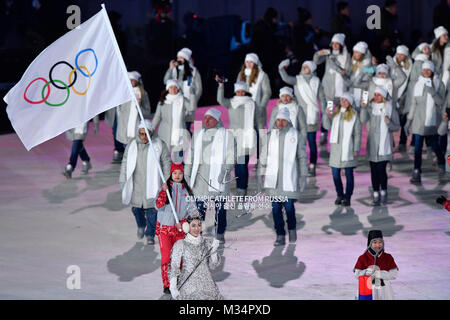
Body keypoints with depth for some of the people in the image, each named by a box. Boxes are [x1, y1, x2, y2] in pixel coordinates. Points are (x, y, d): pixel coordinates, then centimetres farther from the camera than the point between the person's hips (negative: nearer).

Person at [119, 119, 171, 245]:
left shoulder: (160, 145, -2)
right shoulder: (132, 145, 5)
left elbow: (166, 163, 2)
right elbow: (125, 163, 13)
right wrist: (122, 180, 11)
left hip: (152, 183, -3)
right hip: (136, 184, 3)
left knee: (152, 209, -4)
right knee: (136, 207, 10)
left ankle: (150, 234, 7)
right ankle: (141, 225, 39)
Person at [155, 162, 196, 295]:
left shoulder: (186, 190, 6)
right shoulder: (166, 188, -1)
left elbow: (192, 209, 5)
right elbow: (159, 206, -13)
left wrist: (182, 222, -9)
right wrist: (164, 191, -26)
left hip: (179, 229, 2)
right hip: (164, 228, -2)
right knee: (166, 257, -7)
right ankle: (166, 285, -1)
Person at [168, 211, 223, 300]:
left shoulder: (207, 243, 10)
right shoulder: (180, 244, 1)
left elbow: (213, 265, 7)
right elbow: (174, 267, 1)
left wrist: (213, 250, -9)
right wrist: (173, 287, -9)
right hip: (187, 284, -3)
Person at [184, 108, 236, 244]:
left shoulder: (226, 135, 3)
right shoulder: (198, 135, 16)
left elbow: (231, 157, -1)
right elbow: (191, 155, 19)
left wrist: (225, 172, -12)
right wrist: (187, 173, 13)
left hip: (218, 174, -3)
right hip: (200, 175, 3)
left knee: (220, 207, 0)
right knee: (199, 206, -2)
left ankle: (220, 234, 7)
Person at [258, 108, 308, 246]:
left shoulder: (296, 135, 2)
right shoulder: (270, 136, 8)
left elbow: (302, 157, 3)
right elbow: (264, 156, 13)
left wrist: (303, 176, -2)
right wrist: (261, 175, 9)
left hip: (289, 177, -2)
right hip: (272, 178, 2)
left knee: (289, 206, -5)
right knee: (276, 207, -1)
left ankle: (292, 228, 22)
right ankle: (280, 236, 6)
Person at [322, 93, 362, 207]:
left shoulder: (354, 115, -1)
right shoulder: (335, 113, 9)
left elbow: (357, 134, -1)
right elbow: (327, 126, 5)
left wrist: (356, 149, -6)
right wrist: (327, 115, -12)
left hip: (348, 147, -3)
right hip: (335, 146, 3)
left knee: (349, 173, 2)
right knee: (335, 173, 4)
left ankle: (347, 198, 9)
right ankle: (340, 195, 22)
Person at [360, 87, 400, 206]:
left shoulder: (390, 109, 2)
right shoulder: (370, 108, 5)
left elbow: (397, 127, 4)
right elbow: (363, 120, -13)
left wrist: (389, 123, -16)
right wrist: (363, 107, -27)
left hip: (384, 144, -2)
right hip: (372, 143, 2)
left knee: (381, 169, -10)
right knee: (374, 170, 4)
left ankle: (383, 192, 8)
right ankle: (376, 195, 13)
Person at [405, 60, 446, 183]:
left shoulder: (439, 84, -1)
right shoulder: (418, 84, 7)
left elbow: (441, 102, -8)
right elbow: (413, 103, 10)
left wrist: (432, 92, -23)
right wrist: (409, 120, 8)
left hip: (432, 120, -2)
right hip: (419, 119, 2)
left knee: (434, 144, 8)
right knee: (417, 146, -5)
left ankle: (441, 164, 37)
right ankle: (416, 174, -6)